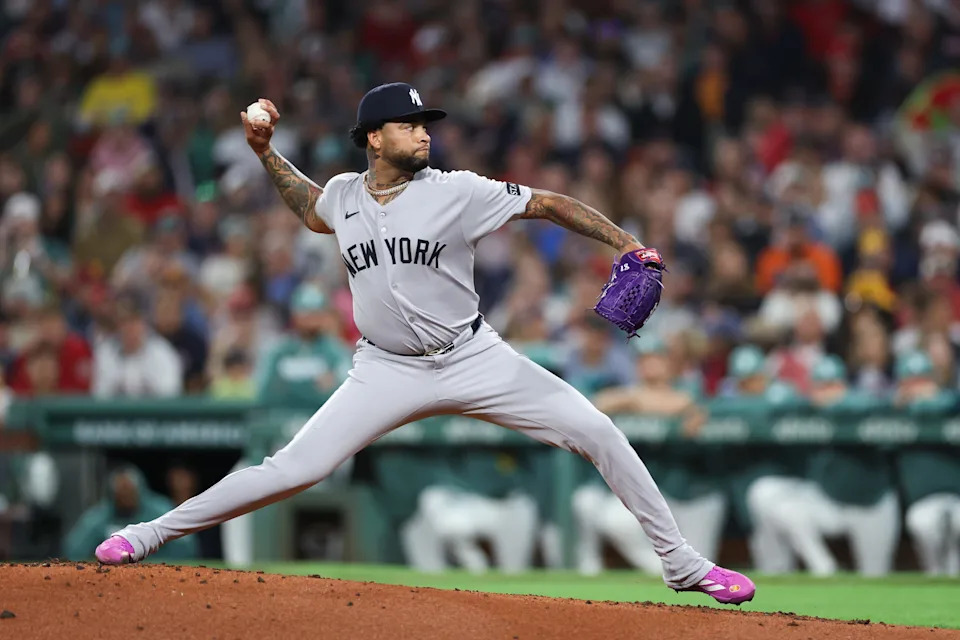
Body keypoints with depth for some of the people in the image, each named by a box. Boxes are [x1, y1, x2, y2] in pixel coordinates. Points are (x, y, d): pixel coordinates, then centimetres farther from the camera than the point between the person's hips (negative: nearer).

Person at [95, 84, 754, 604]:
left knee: (597, 431, -12)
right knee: (295, 468, -11)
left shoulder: (457, 192, -10)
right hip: (388, 372, 1)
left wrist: (626, 242, -20)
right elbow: (313, 209, 26)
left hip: (473, 360, -1)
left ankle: (681, 563, -1)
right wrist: (266, 153, 15)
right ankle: (152, 533, 2)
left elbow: (549, 204, -9)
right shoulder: (343, 195, 1)